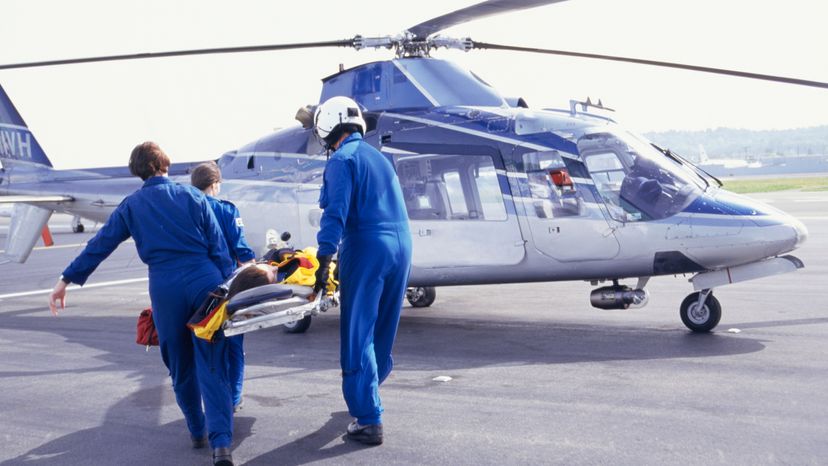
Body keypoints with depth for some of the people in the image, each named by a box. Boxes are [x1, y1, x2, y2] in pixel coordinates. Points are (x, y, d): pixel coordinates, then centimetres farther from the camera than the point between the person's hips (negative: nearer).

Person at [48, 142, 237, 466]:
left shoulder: (131, 206, 8)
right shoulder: (192, 196, 6)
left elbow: (100, 245, 9)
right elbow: (218, 247, 3)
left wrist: (67, 279, 15)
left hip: (165, 290, 1)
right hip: (205, 282, -1)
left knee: (180, 367, 18)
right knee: (212, 368, -1)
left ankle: (198, 432, 27)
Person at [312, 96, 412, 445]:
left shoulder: (342, 160, -4)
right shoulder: (380, 157, 21)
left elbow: (336, 213, -15)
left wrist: (324, 260, -18)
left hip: (367, 247, -8)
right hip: (401, 246, 8)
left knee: (358, 335, -3)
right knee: (382, 331, 17)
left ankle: (368, 420, -5)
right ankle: (366, 397, 34)